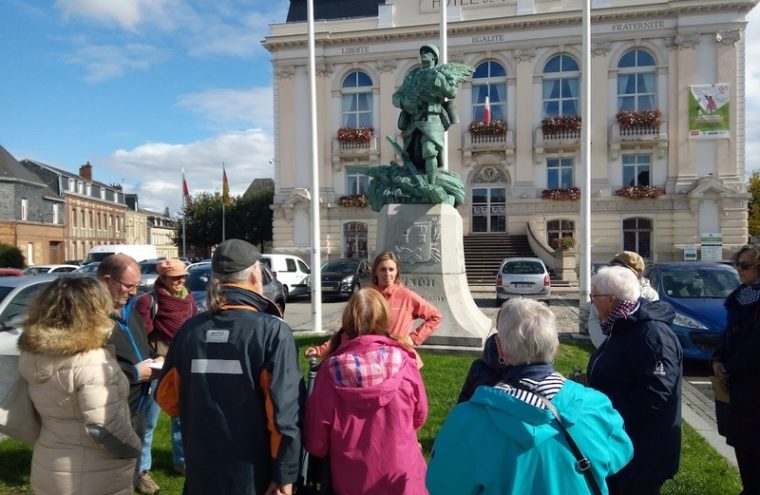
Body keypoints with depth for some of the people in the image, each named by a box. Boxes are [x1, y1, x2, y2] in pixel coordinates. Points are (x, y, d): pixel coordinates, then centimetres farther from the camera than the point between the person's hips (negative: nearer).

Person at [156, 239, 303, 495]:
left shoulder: (190, 329, -3)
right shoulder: (272, 331, -16)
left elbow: (167, 397, 7)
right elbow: (284, 410, -20)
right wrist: (285, 474, -11)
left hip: (201, 473, 4)